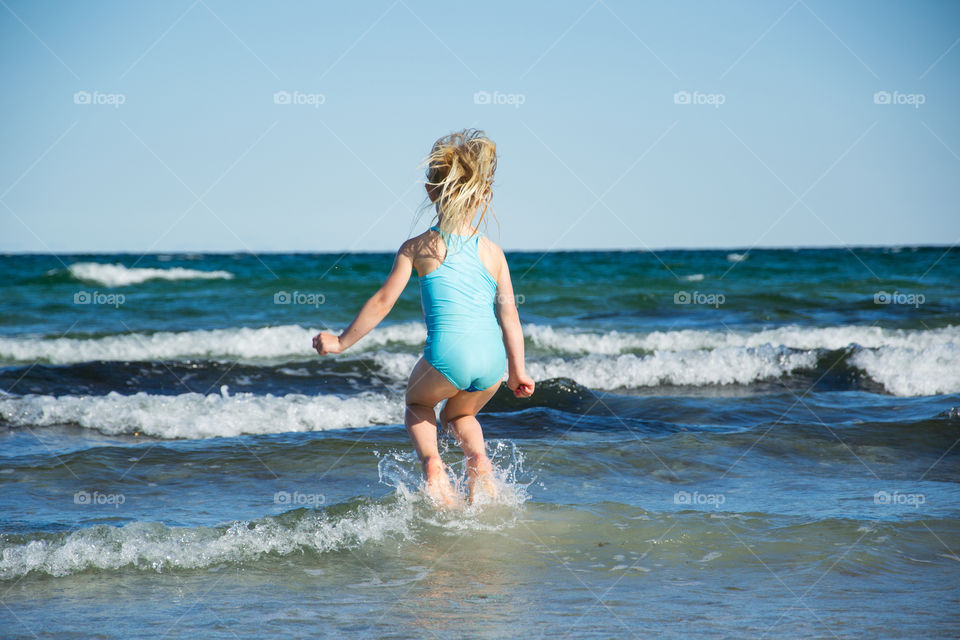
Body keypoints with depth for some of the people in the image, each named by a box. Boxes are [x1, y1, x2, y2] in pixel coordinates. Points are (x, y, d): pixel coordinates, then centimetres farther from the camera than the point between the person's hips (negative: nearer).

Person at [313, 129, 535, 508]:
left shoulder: (416, 247, 3)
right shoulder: (493, 252, 10)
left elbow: (383, 302, 4)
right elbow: (509, 314, 8)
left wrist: (341, 342, 13)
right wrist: (518, 371, 14)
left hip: (448, 355, -3)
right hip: (492, 361, 3)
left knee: (417, 403, 30)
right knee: (459, 414, 33)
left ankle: (431, 462, 2)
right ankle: (479, 458, 3)